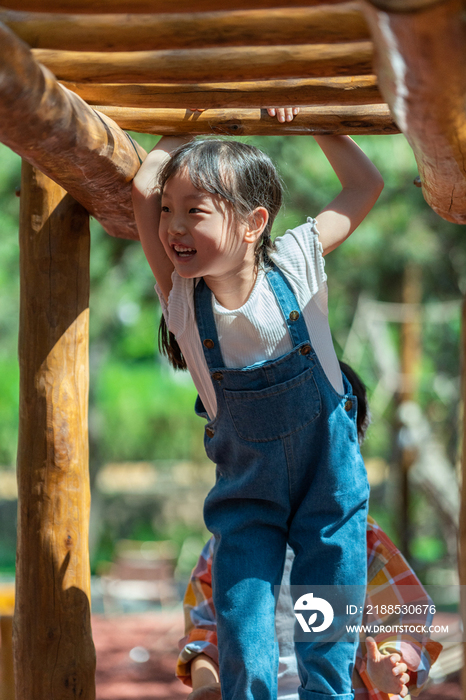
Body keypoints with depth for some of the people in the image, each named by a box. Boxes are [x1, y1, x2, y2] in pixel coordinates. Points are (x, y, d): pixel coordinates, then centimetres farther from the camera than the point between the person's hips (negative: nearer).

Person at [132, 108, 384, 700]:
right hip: (246, 491, 1)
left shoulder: (294, 263, -15)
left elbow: (366, 185, -3)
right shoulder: (182, 293, -13)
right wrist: (187, 134, -6)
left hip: (330, 480, 0)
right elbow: (143, 186, -21)